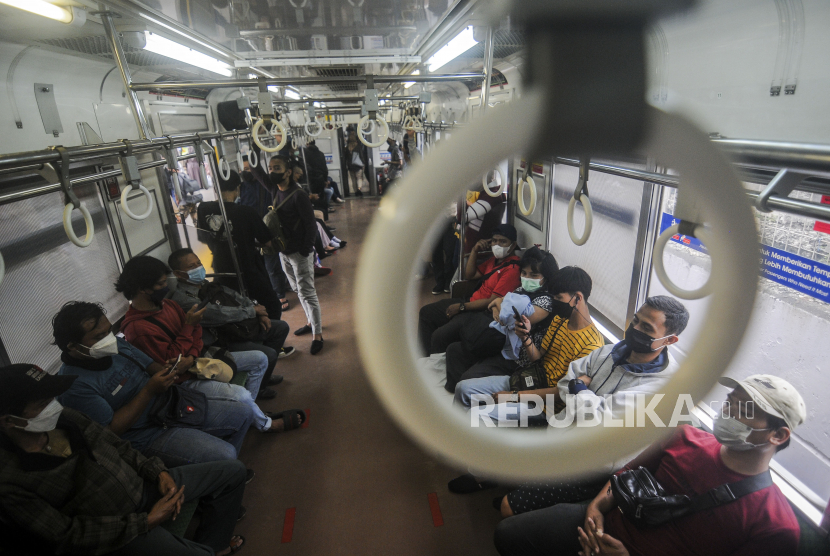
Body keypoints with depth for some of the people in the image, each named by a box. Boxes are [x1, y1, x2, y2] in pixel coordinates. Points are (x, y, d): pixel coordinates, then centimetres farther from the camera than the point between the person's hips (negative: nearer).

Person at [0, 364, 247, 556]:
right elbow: (67, 536, -18)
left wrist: (159, 473, -7)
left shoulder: (64, 418, -5)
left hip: (140, 484, 6)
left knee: (233, 470, 6)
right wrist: (147, 521, -20)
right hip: (115, 532, -6)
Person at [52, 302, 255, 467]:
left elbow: (150, 365, 11)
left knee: (243, 413, 4)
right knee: (224, 455, -23)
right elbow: (111, 429, -20)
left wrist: (167, 370, -13)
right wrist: (149, 391, -26)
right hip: (145, 435, -7)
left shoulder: (116, 344, 0)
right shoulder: (73, 385, -20)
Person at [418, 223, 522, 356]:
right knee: (426, 312, 12)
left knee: (439, 335, -26)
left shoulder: (512, 269, -20)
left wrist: (462, 307, -15)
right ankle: (425, 357, 19)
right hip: (471, 302, 10)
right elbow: (469, 275, 15)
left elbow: (493, 302, -22)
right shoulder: (495, 259, 10)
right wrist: (475, 251, 2)